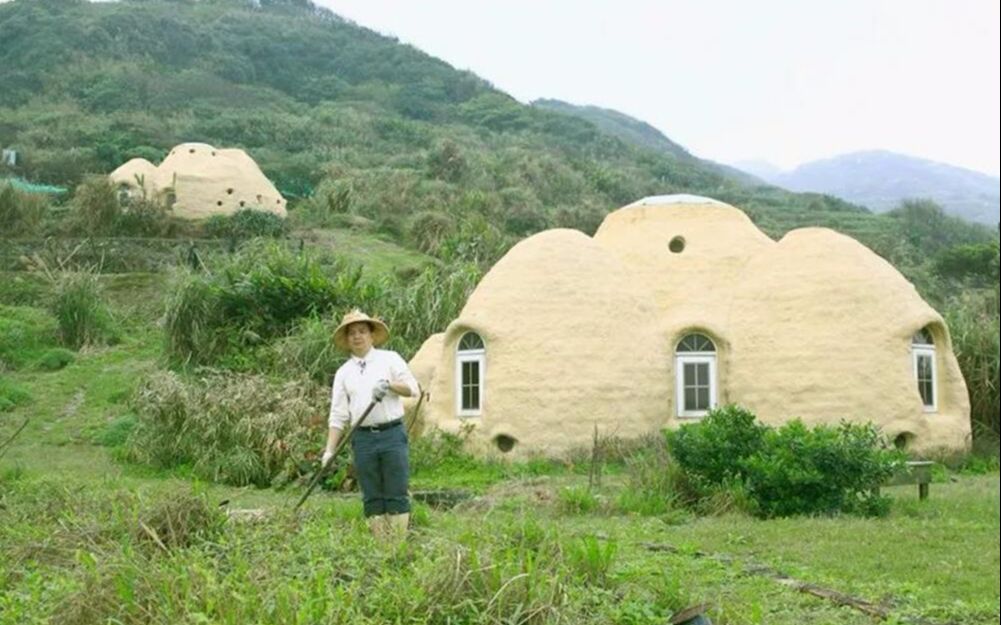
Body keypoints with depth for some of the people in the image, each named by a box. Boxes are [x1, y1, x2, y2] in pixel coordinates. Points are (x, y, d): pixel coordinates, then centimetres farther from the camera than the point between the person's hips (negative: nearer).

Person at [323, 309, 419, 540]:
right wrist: (329, 450, 0)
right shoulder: (343, 372, 12)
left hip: (392, 434, -2)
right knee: (372, 499, 3)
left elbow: (413, 388, -1)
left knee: (397, 495, -3)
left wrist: (390, 384, -20)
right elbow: (338, 416, 9)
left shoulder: (390, 359, 7)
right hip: (363, 439, 2)